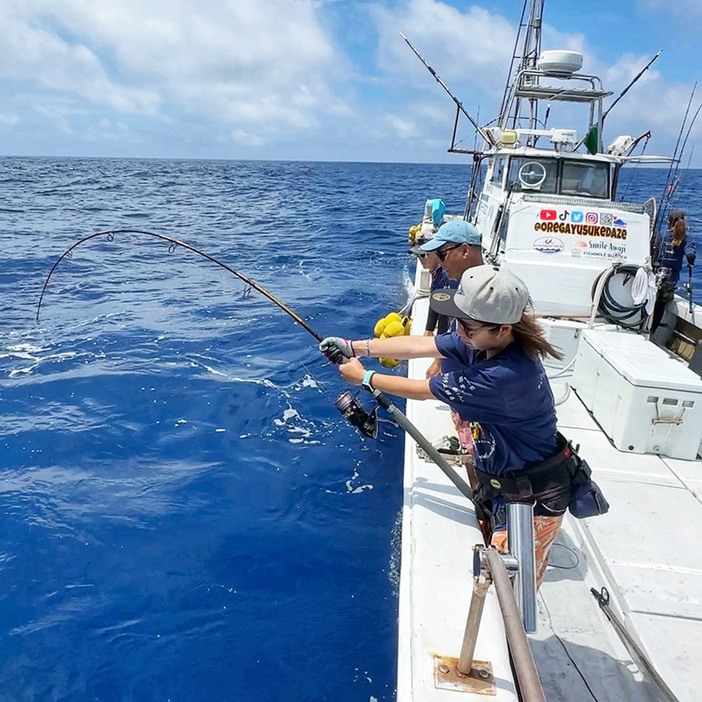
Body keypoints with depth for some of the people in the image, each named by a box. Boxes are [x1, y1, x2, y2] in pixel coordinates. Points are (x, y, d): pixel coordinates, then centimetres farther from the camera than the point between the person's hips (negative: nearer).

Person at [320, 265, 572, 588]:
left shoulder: (506, 375, -36)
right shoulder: (484, 341, -10)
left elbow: (422, 390, -25)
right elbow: (419, 345, -2)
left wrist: (364, 377, -11)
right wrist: (353, 347, -3)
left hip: (533, 497, -8)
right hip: (500, 480, 8)